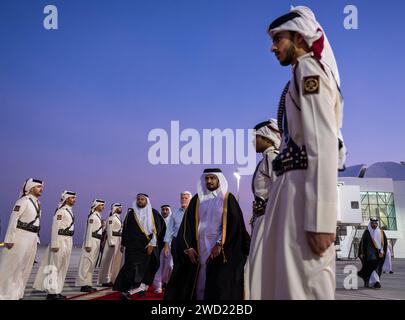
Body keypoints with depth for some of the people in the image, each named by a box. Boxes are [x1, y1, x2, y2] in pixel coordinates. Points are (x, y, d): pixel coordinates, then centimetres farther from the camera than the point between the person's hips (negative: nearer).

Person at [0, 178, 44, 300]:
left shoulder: (37, 203, 13)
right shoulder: (23, 201, -12)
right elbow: (13, 219, -16)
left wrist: (35, 239, 13)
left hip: (31, 238, 8)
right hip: (20, 237, -8)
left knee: (24, 268, 13)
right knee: (11, 267, -1)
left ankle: (16, 294, 22)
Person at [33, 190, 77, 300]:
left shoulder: (69, 210, 14)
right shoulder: (61, 211, -13)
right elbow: (55, 228, -17)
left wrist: (70, 242, 15)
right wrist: (55, 244, -21)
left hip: (68, 241, 9)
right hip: (61, 241, -9)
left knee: (62, 268, 12)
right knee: (55, 266, -4)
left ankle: (56, 291, 18)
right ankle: (52, 292, -1)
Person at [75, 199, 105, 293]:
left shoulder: (98, 216, 17)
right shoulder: (92, 216, -11)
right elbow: (89, 231, -16)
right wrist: (88, 245, -21)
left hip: (97, 242, 10)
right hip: (92, 241, -10)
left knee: (92, 264, 11)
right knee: (87, 263, -7)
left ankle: (88, 284, 16)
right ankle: (84, 285, -5)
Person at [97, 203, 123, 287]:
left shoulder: (118, 218, 18)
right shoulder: (112, 218, -11)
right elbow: (109, 230, -17)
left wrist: (121, 242, 14)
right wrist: (111, 242, -22)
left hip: (118, 241, 10)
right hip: (113, 240, -10)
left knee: (116, 261, 13)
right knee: (109, 261, -5)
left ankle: (112, 279, 20)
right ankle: (106, 280, -1)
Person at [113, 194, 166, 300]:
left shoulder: (153, 213, 3)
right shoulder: (131, 213, 7)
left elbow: (156, 230, -3)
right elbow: (126, 229, 11)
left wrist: (152, 244, -11)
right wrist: (124, 243, 8)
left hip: (148, 246, 0)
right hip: (133, 246, 0)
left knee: (144, 268, 2)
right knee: (132, 267, -9)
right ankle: (126, 290, -10)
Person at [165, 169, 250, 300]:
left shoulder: (228, 199, 3)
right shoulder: (197, 199, 11)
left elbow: (233, 224, -5)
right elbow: (187, 224, 6)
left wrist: (220, 245, -14)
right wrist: (188, 247, -5)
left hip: (222, 251, -3)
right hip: (198, 249, 3)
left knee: (219, 287, -7)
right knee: (197, 283, 2)